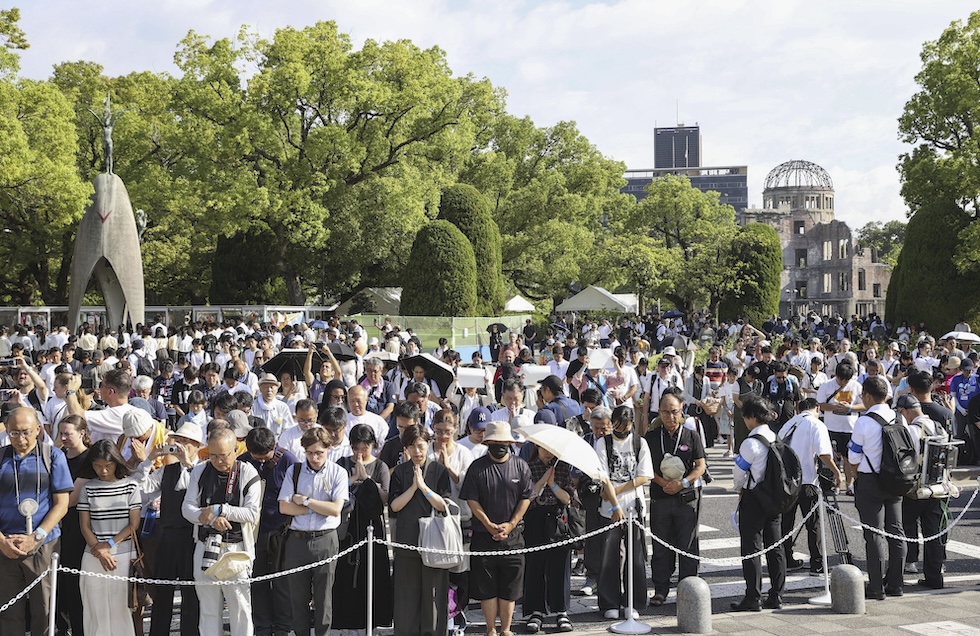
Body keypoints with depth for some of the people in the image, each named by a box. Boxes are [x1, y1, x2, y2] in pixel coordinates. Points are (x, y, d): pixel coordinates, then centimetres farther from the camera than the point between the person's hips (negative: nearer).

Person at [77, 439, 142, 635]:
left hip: (123, 554, -1)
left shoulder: (130, 486, 1)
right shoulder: (88, 488, 6)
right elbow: (84, 526, 5)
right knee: (96, 607, 1)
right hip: (94, 556, 2)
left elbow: (134, 524, 0)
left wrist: (109, 544, -9)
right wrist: (100, 552, -6)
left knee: (121, 607, -2)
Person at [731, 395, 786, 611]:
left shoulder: (751, 443, -18)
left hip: (753, 500, -8)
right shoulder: (776, 439, 5)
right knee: (775, 547, 11)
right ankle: (776, 596, 16)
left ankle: (753, 598, 0)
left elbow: (739, 473, -11)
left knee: (751, 548, -2)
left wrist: (739, 489, 11)